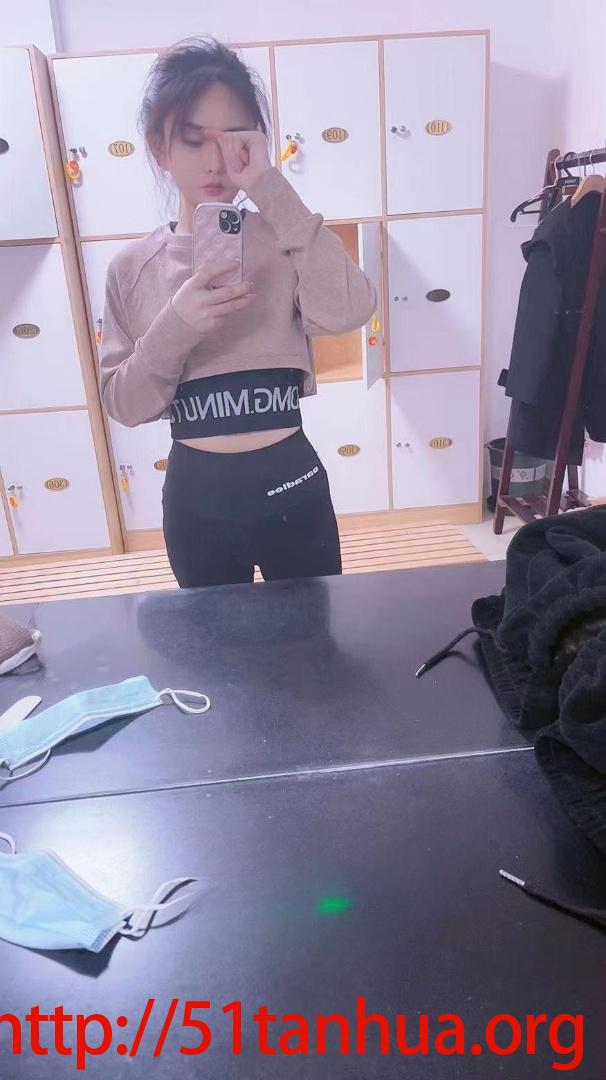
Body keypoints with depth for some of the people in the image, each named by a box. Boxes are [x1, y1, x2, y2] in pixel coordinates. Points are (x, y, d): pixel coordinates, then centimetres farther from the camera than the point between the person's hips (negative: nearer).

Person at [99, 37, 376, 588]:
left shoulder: (280, 238, -5)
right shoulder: (133, 267, 0)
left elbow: (348, 311, -26)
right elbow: (123, 404, -3)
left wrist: (270, 188, -23)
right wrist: (174, 329, -20)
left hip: (290, 485, -1)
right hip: (195, 493, 2)